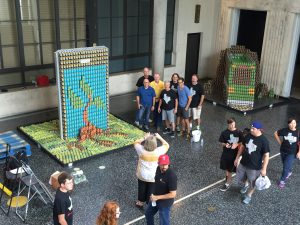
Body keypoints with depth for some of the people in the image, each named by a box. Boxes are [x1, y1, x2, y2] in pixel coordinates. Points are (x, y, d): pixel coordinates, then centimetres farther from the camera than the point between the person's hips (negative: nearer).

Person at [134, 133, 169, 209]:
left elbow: (136, 142, -3)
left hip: (142, 175, 1)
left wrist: (144, 138, 2)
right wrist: (159, 137, 0)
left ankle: (140, 202, 45)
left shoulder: (141, 150, -24)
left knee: (142, 189, 25)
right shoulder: (158, 151, -25)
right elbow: (166, 145, -5)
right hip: (153, 177, -1)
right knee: (151, 191, 20)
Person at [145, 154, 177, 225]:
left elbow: (173, 194, -28)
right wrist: (154, 196, 10)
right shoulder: (158, 169, -11)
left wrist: (157, 197, -26)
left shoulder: (171, 176, -33)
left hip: (165, 203, -8)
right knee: (148, 214, 28)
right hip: (154, 198, 8)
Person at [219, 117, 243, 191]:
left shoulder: (239, 132, -11)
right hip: (226, 153, 2)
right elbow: (222, 142, -1)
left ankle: (227, 183, 21)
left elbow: (242, 142, -3)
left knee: (230, 169, 5)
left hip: (235, 153, -2)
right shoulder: (224, 133, -9)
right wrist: (225, 144, -22)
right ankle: (229, 178, 45)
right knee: (227, 168, 18)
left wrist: (236, 144, -22)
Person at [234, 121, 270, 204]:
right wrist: (237, 158, 12)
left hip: (254, 167, -5)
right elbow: (242, 147, 9)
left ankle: (248, 196, 40)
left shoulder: (264, 141, -20)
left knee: (252, 183, 14)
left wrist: (264, 169, -17)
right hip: (243, 163, 5)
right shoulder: (248, 136, -4)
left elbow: (266, 155, -16)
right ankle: (245, 184, 52)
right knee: (240, 180, 19)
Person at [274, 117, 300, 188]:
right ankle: (289, 172, 55)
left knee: (286, 167, -3)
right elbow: (275, 133, 4)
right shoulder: (284, 130, -12)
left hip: (292, 153, -3)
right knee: (286, 165, 23)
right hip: (283, 151, 3)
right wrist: (280, 142, 1)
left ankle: (282, 180, 15)